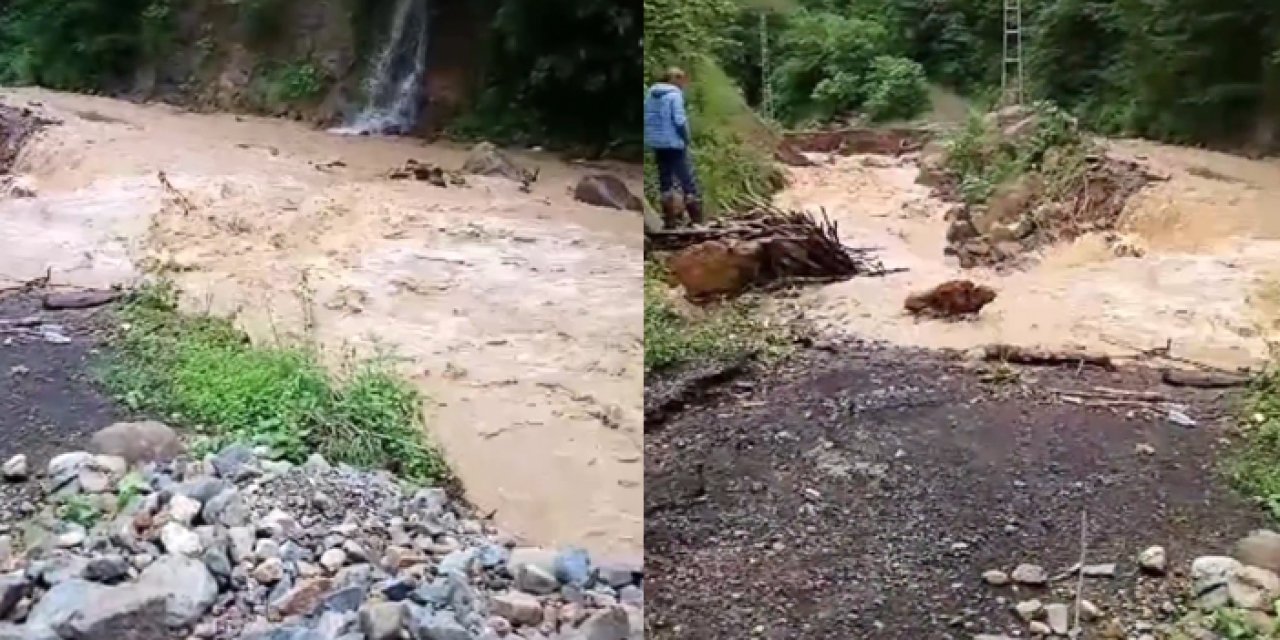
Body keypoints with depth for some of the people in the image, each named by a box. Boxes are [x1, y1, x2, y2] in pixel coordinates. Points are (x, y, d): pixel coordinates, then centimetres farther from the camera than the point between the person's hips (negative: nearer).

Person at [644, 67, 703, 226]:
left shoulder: (651, 94, 9)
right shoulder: (675, 95, -11)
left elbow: (646, 118, 10)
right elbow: (679, 120, -16)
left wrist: (652, 136, 13)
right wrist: (686, 138, -4)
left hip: (656, 143, 6)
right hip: (673, 143, -6)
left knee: (665, 179, 12)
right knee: (687, 179, 0)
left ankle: (670, 218, 13)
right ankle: (697, 219, 0)